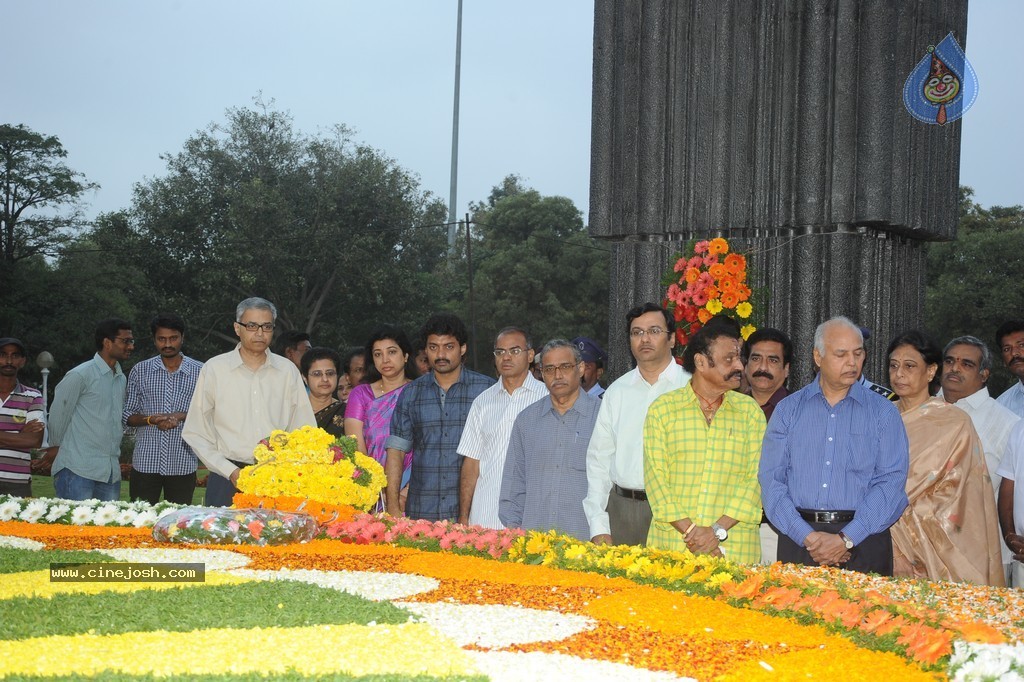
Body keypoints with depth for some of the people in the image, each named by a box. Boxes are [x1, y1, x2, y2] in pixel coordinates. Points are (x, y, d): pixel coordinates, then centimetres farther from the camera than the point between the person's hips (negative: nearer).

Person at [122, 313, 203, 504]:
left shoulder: (199, 372, 4)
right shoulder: (140, 371, 7)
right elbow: (127, 416, 8)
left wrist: (181, 416, -14)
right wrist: (150, 419, -13)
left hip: (183, 465, -1)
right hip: (145, 462, 1)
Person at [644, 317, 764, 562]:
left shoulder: (750, 411, 9)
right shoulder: (662, 409, 6)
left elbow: (756, 478, 2)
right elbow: (655, 476, 0)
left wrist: (718, 530, -10)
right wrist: (689, 531, -12)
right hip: (671, 541, -1)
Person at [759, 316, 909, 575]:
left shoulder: (883, 412, 6)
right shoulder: (788, 409, 9)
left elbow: (892, 482, -4)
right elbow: (771, 480, 1)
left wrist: (846, 539, -14)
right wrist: (807, 536, -12)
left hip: (863, 541, -1)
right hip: (798, 539, 1)